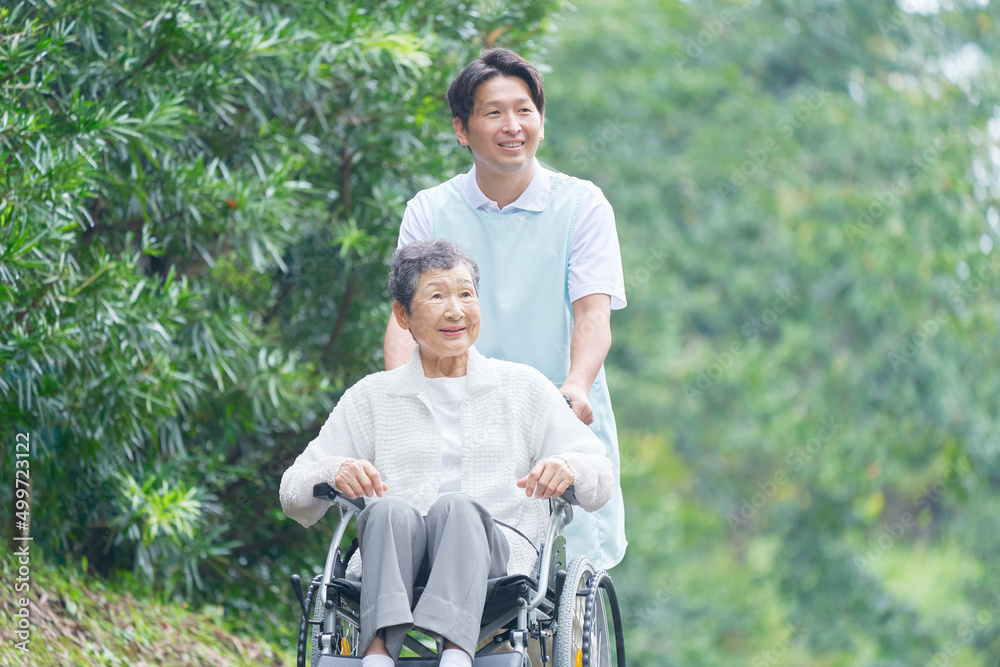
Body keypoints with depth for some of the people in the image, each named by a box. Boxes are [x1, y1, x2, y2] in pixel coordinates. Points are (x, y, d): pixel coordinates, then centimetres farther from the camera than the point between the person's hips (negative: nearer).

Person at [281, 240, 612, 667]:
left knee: (456, 507, -34)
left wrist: (568, 468, -10)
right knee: (390, 511, -33)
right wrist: (332, 472, -10)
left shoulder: (524, 387, 22)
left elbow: (600, 481, 15)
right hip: (392, 553, 1)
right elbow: (293, 499, 14)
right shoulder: (370, 398, 22)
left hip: (497, 549, 0)